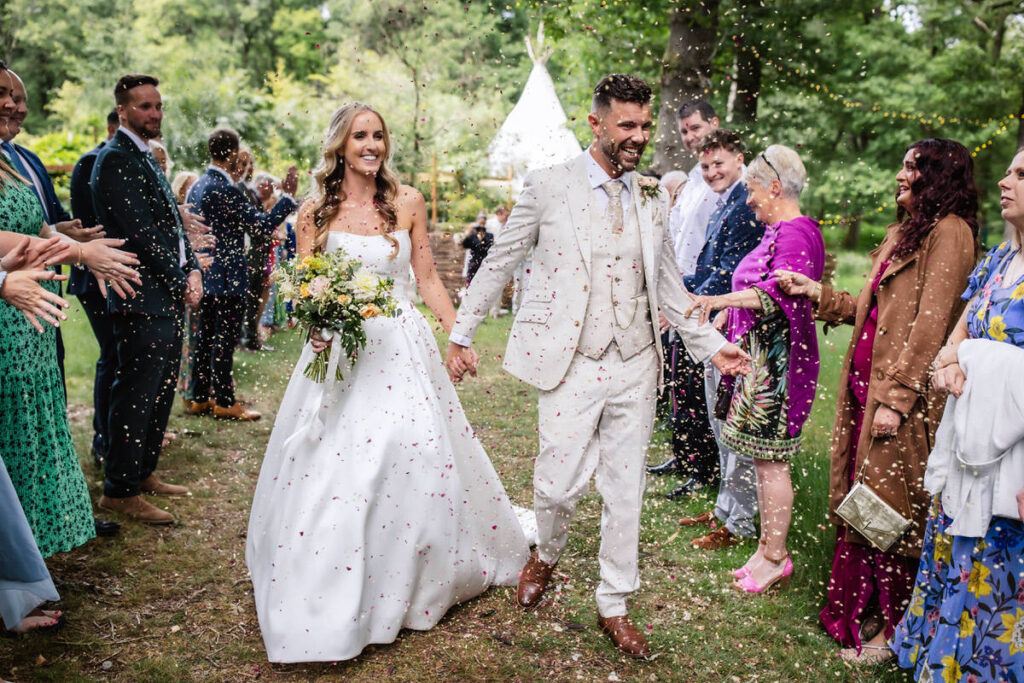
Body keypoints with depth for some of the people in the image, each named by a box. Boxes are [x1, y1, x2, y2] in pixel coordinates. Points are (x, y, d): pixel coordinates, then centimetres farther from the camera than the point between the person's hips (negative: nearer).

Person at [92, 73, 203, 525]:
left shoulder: (147, 158, 19)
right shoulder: (116, 158, -11)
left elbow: (174, 223, 18)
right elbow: (142, 232, -17)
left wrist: (192, 271, 5)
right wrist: (180, 283, -11)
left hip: (170, 298, 10)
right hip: (143, 300, -10)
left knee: (160, 392, 16)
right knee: (136, 394, -3)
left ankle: (144, 472, 28)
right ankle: (120, 491, 7)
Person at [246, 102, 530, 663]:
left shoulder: (407, 202, 3)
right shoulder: (316, 212, 1)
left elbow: (427, 279, 8)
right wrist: (317, 325, -15)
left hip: (401, 349, 1)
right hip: (339, 349, 0)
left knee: (415, 460, 1)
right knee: (331, 471, 0)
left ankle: (406, 586, 25)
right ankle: (333, 602, 19)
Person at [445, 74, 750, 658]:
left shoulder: (652, 197, 9)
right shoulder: (549, 187, -3)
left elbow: (667, 282, 16)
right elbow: (500, 263, 3)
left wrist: (712, 344, 10)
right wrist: (461, 333, 4)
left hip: (635, 366, 4)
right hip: (571, 364, -3)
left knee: (626, 491, 9)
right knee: (561, 485, -2)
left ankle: (615, 608, 27)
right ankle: (547, 555, 34)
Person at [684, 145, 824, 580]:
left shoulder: (797, 233, -14)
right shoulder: (777, 231, 18)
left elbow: (778, 294, -29)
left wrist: (719, 301, -39)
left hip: (777, 361, -10)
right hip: (759, 357, 10)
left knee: (769, 458, -4)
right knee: (761, 457, 12)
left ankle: (775, 556, 8)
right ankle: (768, 547, 21)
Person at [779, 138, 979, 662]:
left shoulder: (949, 232, -11)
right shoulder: (902, 233, 17)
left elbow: (930, 324, -18)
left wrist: (896, 398, -21)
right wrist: (815, 292, 14)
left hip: (904, 395, -8)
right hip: (866, 384, 8)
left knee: (888, 508, 2)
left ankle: (897, 628, 19)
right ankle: (863, 611, 28)